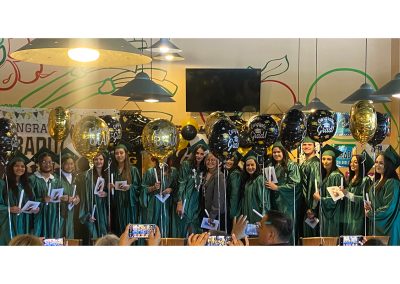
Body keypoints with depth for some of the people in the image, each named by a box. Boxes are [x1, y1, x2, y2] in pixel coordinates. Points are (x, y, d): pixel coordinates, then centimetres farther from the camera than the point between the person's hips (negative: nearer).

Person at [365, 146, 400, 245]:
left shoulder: (392, 183, -15)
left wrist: (370, 214, -8)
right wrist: (368, 206, 0)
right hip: (375, 226, 8)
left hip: (387, 227, -8)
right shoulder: (377, 182, 12)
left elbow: (389, 208, -19)